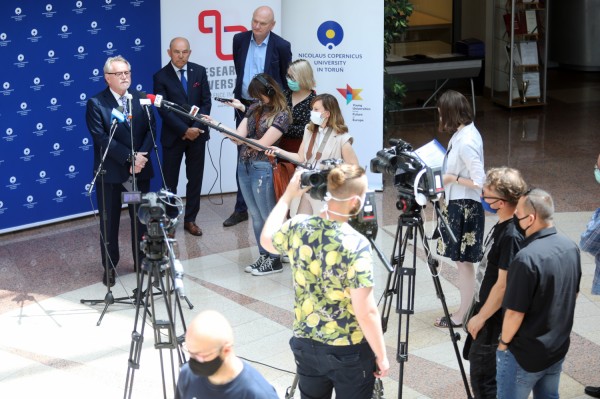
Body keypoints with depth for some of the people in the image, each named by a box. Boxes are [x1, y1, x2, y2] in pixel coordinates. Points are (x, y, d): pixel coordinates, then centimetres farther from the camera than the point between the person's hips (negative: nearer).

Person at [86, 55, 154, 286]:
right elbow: (101, 138, -16)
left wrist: (141, 156, -15)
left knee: (141, 217, 11)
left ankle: (142, 261, 25)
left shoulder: (140, 99, 6)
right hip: (110, 171, -3)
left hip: (140, 169, 4)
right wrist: (130, 158, -20)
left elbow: (150, 129, 1)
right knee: (109, 221, 6)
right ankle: (109, 267, 16)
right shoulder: (96, 104, -8)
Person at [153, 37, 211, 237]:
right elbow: (163, 110, -12)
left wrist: (197, 128, -11)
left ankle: (190, 220, 17)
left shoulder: (199, 71, 1)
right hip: (173, 136, -3)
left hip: (197, 134, 3)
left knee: (195, 179, 8)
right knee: (170, 181, 4)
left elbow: (206, 101, 1)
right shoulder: (161, 77, -8)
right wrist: (184, 130, -18)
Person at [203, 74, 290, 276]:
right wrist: (216, 124, -7)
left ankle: (274, 260, 13)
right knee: (255, 215, 12)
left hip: (262, 168, -7)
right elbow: (239, 135, 3)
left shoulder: (281, 115, -11)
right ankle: (263, 256, 22)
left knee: (267, 215, 3)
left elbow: (261, 144, -15)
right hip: (244, 166, 7)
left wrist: (241, 137, -4)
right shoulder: (255, 108, 9)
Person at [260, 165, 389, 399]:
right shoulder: (356, 245, -24)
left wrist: (288, 196, 22)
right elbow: (366, 313, -22)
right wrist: (381, 356, -10)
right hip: (348, 352, -5)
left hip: (305, 344, 5)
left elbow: (266, 239, 16)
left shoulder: (298, 227, -8)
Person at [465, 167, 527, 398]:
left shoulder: (512, 236, -27)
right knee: (481, 373, 20)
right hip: (485, 311, 10)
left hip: (494, 321, -10)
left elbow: (503, 285, -24)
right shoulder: (501, 226, 3)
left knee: (483, 380, -2)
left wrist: (480, 318, -15)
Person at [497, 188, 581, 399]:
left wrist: (504, 342, -8)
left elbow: (515, 313, -25)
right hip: (559, 348, 7)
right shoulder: (571, 247, -3)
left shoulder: (527, 259, -29)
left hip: (524, 355, -7)